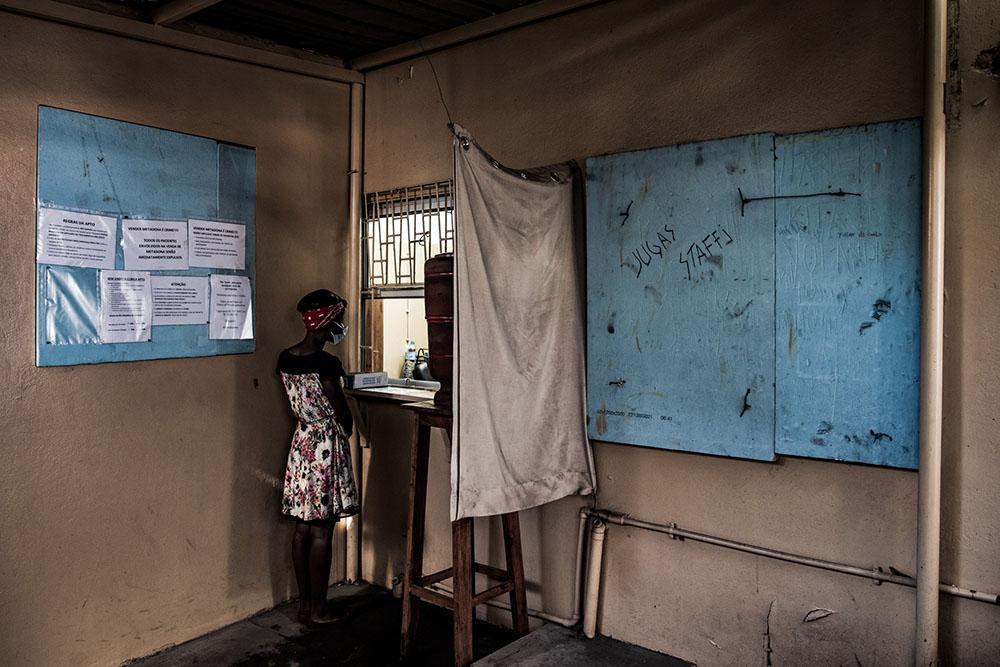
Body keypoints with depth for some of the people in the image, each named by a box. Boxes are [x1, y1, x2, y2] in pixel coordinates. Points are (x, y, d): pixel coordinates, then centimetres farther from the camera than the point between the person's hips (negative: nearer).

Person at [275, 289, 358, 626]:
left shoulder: (285, 358, 3)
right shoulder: (326, 362, -20)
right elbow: (341, 412, -12)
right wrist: (346, 431, 8)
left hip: (301, 443, 8)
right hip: (326, 446, -8)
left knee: (302, 528, 14)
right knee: (321, 532, 3)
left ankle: (304, 604, 24)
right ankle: (317, 610, 14)